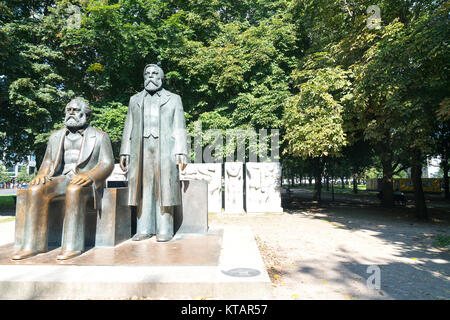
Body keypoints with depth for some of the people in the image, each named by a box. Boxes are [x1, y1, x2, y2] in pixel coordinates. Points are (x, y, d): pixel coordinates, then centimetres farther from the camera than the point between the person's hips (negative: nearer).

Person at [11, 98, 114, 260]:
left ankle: (72, 246, -35)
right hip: (61, 179, 5)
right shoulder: (56, 136, 19)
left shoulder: (100, 136, 5)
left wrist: (89, 176, -23)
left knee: (74, 191, -37)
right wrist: (42, 174, -5)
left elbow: (107, 164, -5)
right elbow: (48, 161, 18)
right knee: (35, 190, -23)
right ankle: (32, 245, -21)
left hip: (87, 181, -4)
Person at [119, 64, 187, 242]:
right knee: (143, 189, 0)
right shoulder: (135, 100, 22)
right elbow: (129, 128, 18)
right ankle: (144, 229, 7)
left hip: (164, 149, -2)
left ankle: (164, 230, -1)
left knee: (164, 189, -5)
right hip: (141, 150, 3)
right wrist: (125, 153, 7)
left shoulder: (173, 99, 14)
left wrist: (181, 152, -6)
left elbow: (179, 128, 5)